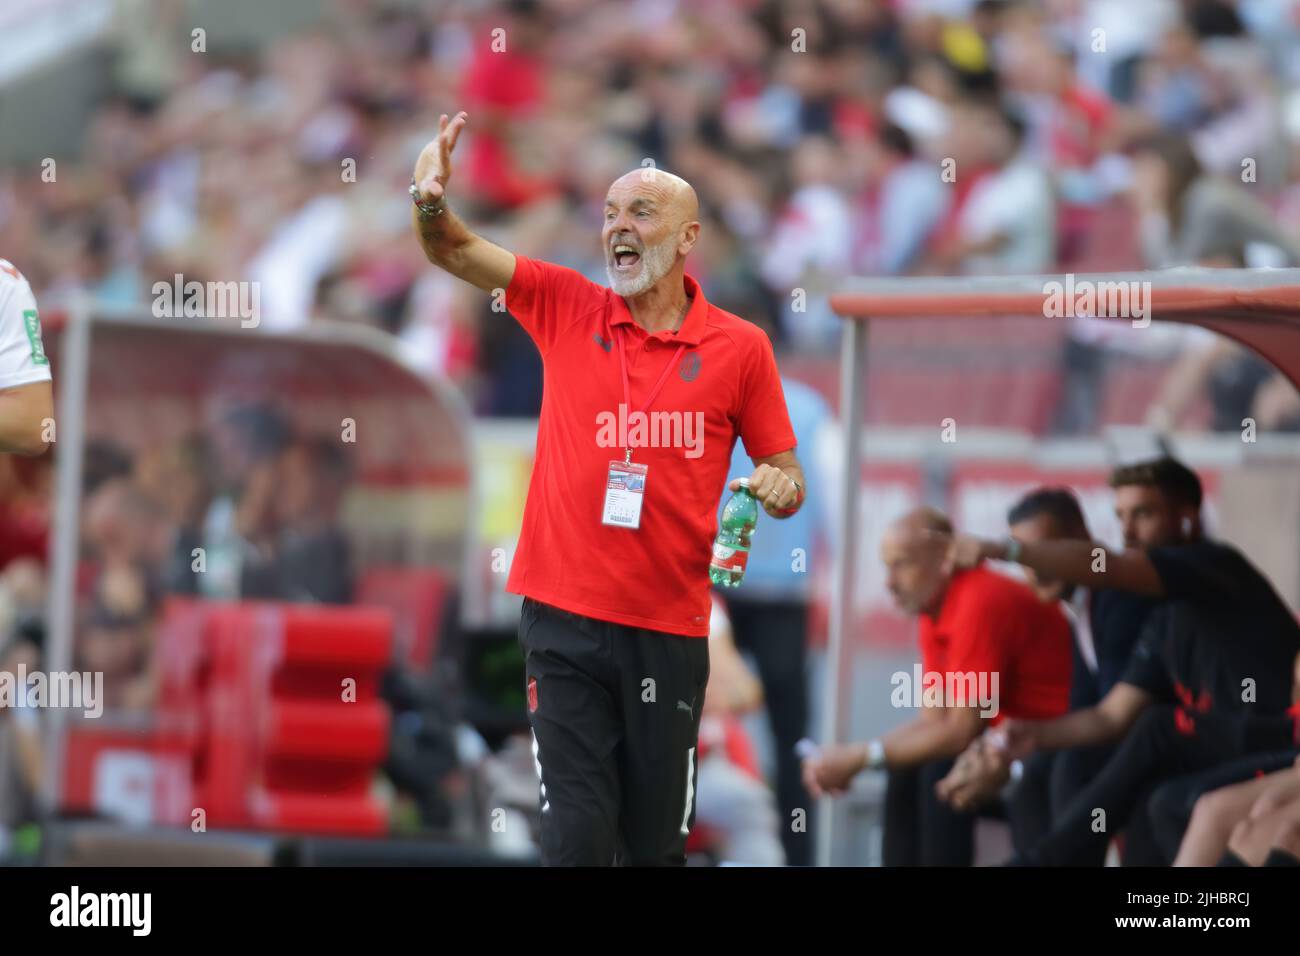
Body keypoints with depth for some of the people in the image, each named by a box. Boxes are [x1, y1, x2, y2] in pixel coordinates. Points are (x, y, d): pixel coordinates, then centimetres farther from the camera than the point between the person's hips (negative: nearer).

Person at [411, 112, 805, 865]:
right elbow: (455, 250, -2)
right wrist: (431, 202, -24)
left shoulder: (739, 348, 0)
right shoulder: (565, 307, 3)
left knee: (658, 845, 8)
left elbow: (786, 477, 8)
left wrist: (777, 488, -15)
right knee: (577, 838, -3)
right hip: (564, 622, 0)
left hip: (670, 631, 0)